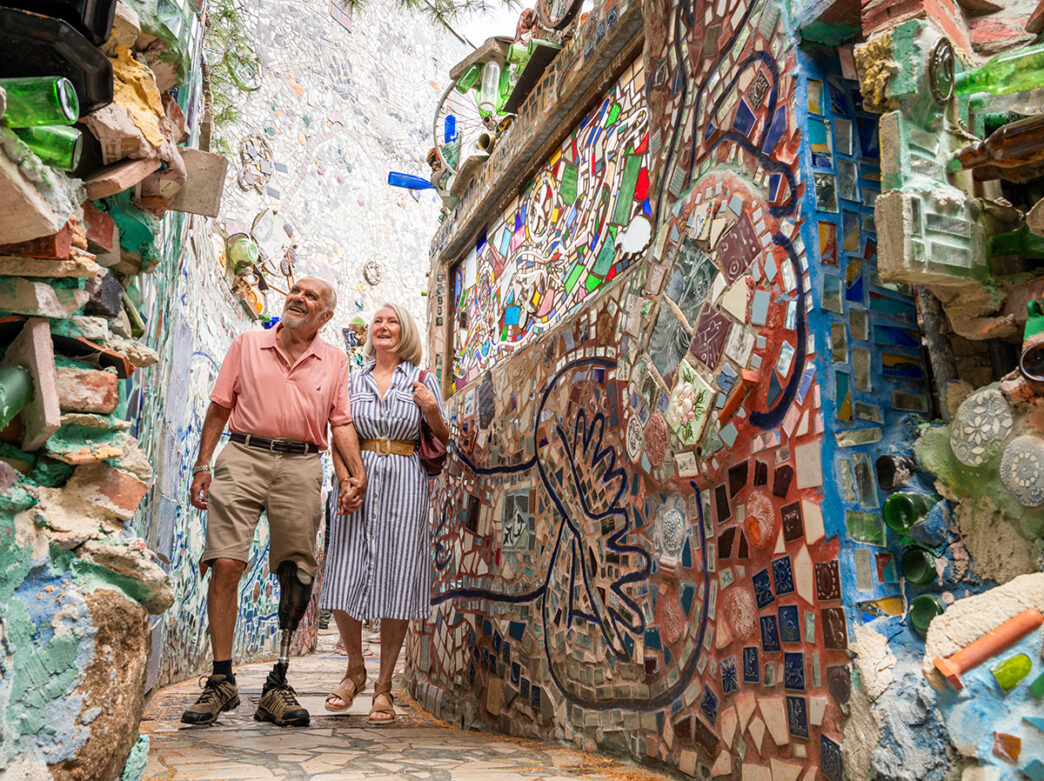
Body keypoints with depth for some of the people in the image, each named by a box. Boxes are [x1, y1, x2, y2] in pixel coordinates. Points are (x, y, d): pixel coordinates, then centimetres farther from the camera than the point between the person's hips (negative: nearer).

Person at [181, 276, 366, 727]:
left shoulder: (335, 361, 15)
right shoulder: (247, 344, 14)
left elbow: (341, 424, 12)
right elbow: (220, 406, 12)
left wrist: (356, 473, -2)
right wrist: (202, 464, 4)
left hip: (301, 467, 1)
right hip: (243, 457, -1)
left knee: (296, 578, 0)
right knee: (225, 564, -11)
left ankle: (278, 686, 11)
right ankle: (221, 681, 2)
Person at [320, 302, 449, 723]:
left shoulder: (423, 381, 10)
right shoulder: (352, 381, 13)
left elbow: (444, 440, 9)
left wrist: (431, 410, -10)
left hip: (405, 483, -1)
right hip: (359, 479, 1)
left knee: (397, 583, -2)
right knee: (344, 581, -3)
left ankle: (384, 687, 11)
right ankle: (355, 669, 22)